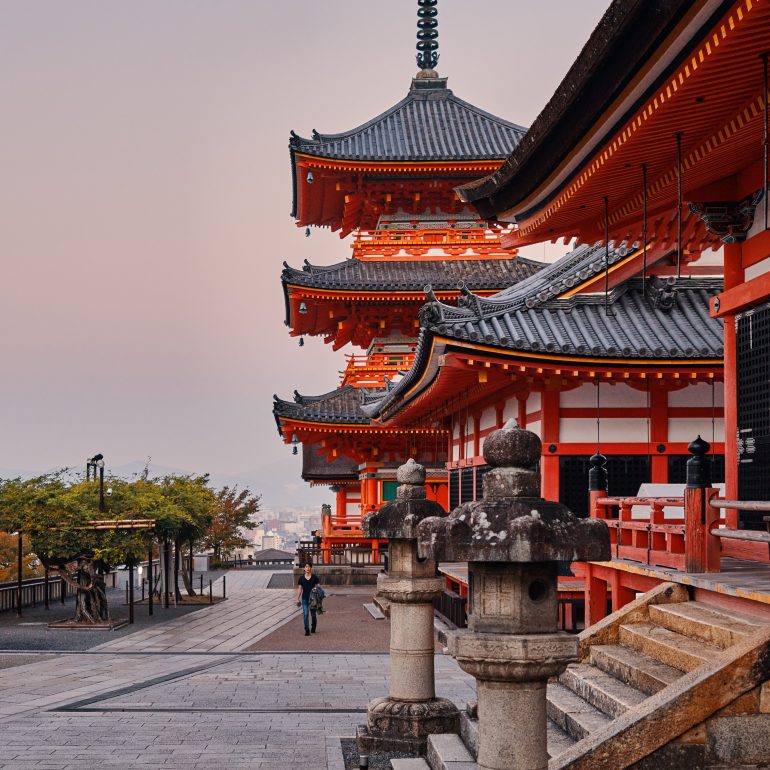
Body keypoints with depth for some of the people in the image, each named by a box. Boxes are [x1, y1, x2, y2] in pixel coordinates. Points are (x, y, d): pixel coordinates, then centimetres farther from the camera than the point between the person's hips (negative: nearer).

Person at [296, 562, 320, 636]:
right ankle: (307, 630, -6)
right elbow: (300, 589, 8)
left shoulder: (314, 577, -1)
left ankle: (313, 628, 30)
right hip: (304, 598, 1)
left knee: (313, 614, 10)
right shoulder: (301, 578, 4)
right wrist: (298, 599, 7)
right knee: (305, 614, -8)